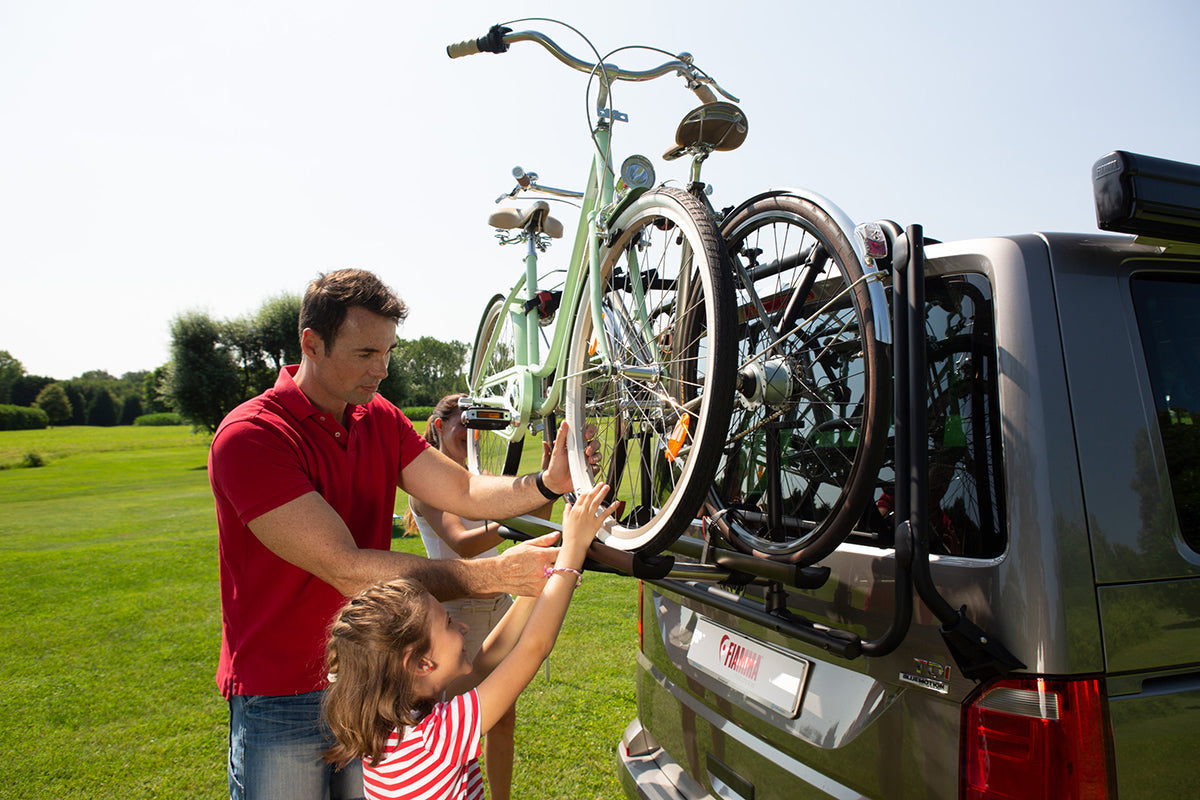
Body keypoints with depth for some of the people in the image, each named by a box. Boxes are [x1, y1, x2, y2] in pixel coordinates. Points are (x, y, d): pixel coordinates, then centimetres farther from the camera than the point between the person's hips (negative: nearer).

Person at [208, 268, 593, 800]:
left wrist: (546, 483, -22)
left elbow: (464, 491, -3)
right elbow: (346, 570, -29)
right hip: (282, 697, -5)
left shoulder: (380, 419, 1)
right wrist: (494, 574, -34)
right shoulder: (249, 437, -23)